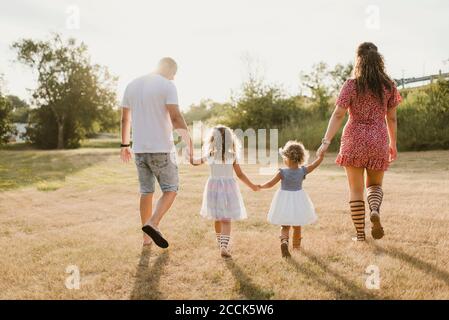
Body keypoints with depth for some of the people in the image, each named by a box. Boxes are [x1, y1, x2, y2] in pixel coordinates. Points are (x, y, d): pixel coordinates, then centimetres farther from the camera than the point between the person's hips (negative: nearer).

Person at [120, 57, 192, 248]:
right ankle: (152, 224, -15)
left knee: (147, 191, 14)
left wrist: (125, 145, 22)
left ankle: (147, 237, 16)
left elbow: (125, 118, 14)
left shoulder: (132, 85, 12)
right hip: (161, 148, -6)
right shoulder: (167, 86, -7)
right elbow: (175, 117, -18)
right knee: (170, 190, 6)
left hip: (139, 149, 6)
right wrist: (189, 141, -15)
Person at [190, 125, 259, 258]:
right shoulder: (233, 156, -5)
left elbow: (194, 162, 8)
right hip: (229, 186, -1)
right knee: (226, 220, -1)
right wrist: (252, 186, 10)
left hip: (214, 186, 1)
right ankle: (224, 246, -15)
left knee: (217, 218, 16)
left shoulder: (210, 156, -5)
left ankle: (221, 243, 32)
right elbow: (240, 174, -1)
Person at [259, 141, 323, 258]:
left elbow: (270, 184, -13)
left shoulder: (282, 172, -18)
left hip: (284, 200, -2)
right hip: (298, 200, 2)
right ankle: (296, 245, 36)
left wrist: (260, 186, 4)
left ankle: (284, 241, -18)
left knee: (285, 226, 9)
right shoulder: (303, 171, -11)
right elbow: (317, 162, -2)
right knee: (297, 226, 21)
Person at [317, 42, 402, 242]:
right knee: (375, 185, 20)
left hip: (354, 139, -2)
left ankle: (360, 234, 12)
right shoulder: (389, 85, 3)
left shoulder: (351, 85, -6)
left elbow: (338, 115, -13)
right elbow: (391, 118, 7)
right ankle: (375, 210, -13)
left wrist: (326, 141, -14)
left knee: (356, 189, 9)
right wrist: (393, 144, 17)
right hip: (378, 140, 2)